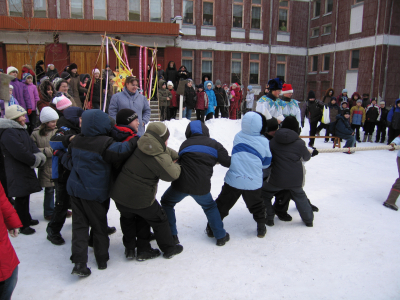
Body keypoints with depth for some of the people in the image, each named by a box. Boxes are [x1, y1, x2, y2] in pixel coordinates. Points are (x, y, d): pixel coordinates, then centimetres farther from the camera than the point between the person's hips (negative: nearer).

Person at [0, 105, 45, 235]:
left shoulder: (22, 130, 12)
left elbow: (32, 145, 9)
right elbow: (20, 153, -25)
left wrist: (39, 156, -9)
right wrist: (36, 161, -14)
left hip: (26, 169, 10)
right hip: (17, 173, -10)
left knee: (25, 196, 20)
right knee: (21, 198, 1)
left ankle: (26, 219, 35)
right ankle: (22, 225, 14)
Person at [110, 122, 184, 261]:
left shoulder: (138, 146, -2)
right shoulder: (161, 158, -23)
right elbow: (172, 175, -7)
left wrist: (176, 156, 19)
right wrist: (176, 165, 12)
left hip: (119, 194, 6)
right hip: (140, 199, -6)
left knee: (127, 218, 29)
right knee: (158, 219, 17)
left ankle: (129, 248, 40)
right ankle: (169, 249, 32)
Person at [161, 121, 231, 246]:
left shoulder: (185, 144, 10)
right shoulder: (214, 145, 5)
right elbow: (227, 162, 2)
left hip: (181, 185, -1)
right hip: (202, 187, 1)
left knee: (167, 203, 23)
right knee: (210, 207, 27)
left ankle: (171, 235, 20)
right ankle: (220, 236, 26)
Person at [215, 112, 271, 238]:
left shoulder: (238, 137, -1)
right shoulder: (264, 142, -5)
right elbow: (266, 163, 6)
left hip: (233, 180, 0)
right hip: (253, 183, 0)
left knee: (222, 205, 12)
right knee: (257, 206, 23)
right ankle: (261, 229, 35)